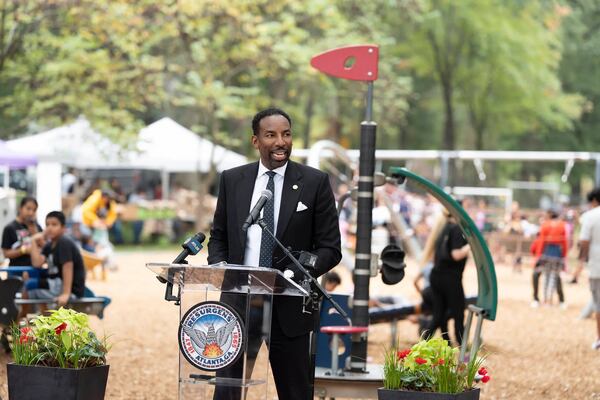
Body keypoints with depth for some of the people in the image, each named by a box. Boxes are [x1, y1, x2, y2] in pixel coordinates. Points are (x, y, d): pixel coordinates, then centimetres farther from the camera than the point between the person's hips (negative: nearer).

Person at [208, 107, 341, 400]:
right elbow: (218, 236, 16)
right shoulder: (232, 180, 7)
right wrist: (219, 269, -6)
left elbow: (330, 248, 0)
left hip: (288, 306, -2)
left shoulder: (315, 182, -1)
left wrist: (297, 273, -18)